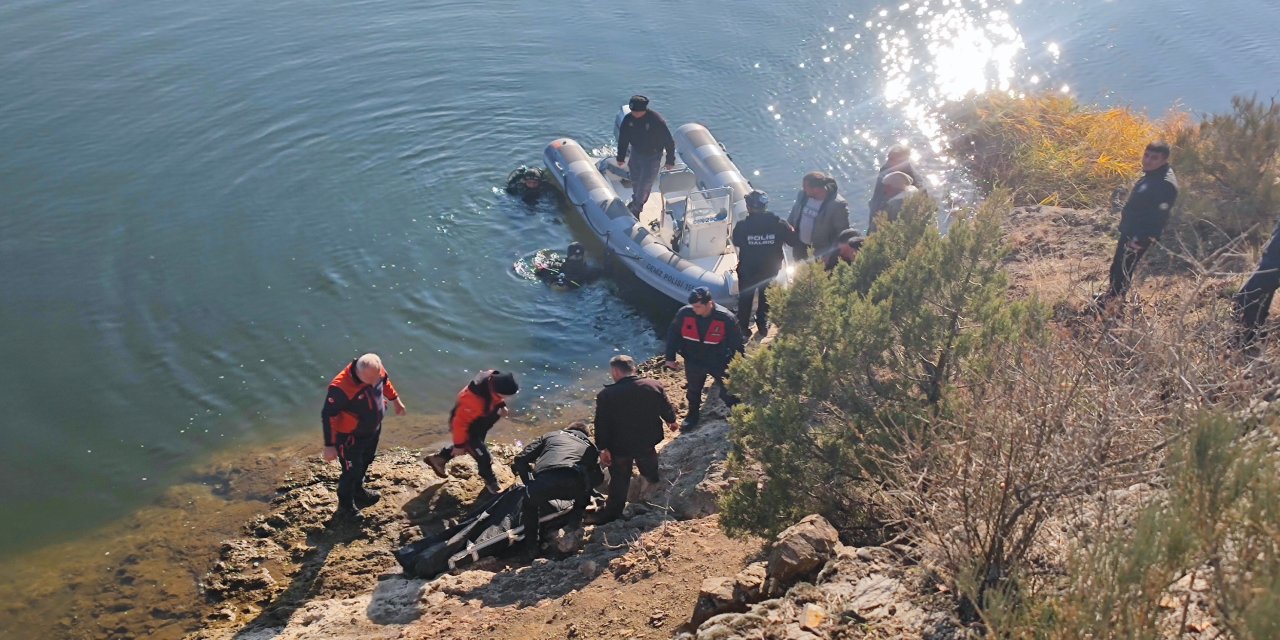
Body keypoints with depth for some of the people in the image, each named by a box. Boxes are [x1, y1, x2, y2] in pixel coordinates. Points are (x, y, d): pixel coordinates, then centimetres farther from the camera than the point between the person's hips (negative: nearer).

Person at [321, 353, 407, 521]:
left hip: (373, 430, 7)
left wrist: (396, 400, 19)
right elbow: (327, 416, -29)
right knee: (351, 471, 10)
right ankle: (345, 507, 35)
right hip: (351, 437, -7)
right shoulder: (341, 388, -39)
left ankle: (358, 492, 56)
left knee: (365, 462, 29)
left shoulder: (375, 371, -20)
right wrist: (329, 446, -25)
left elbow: (385, 382, 6)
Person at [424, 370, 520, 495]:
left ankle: (439, 458, 49)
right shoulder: (474, 399, -46)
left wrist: (501, 405, -7)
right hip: (466, 426, -8)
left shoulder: (493, 378, -26)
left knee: (469, 445, 30)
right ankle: (491, 482, 31)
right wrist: (459, 444, -22)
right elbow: (461, 422, -32)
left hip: (479, 419, 8)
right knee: (483, 456, 3)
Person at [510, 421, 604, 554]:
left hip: (543, 483, 0)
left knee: (530, 503, 33)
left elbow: (519, 461, 27)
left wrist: (530, 484, 38)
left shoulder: (550, 436, 34)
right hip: (576, 486, 0)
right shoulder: (590, 445, 37)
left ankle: (532, 547, 29)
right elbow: (598, 478, 37)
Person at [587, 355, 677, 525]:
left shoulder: (606, 395, -21)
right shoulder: (654, 385, -11)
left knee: (619, 479, 13)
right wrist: (671, 421, 24)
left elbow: (601, 425, -17)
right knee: (649, 469, 31)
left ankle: (612, 511, 21)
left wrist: (603, 448, -7)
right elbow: (666, 408, 3)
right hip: (648, 441, 3)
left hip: (620, 446, -3)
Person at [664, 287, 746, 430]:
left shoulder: (725, 318, -26)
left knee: (728, 392, 10)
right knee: (693, 390, 24)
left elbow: (736, 343, -15)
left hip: (719, 363, -3)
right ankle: (693, 414, 49)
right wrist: (670, 358, -4)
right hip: (694, 362, 3)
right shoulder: (684, 313, -22)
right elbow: (673, 335, -6)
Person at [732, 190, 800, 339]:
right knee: (765, 298, 24)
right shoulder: (778, 224, -18)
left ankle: (744, 329, 22)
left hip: (747, 270, -2)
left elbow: (736, 242, -3)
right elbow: (795, 241, -11)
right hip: (770, 270, 2)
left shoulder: (742, 226, -21)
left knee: (745, 299, 17)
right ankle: (763, 325, 34)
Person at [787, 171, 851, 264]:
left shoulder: (838, 205, -26)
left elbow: (842, 234, -20)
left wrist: (829, 255, -27)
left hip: (820, 252, -5)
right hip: (800, 247, 6)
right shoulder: (803, 194, -9)